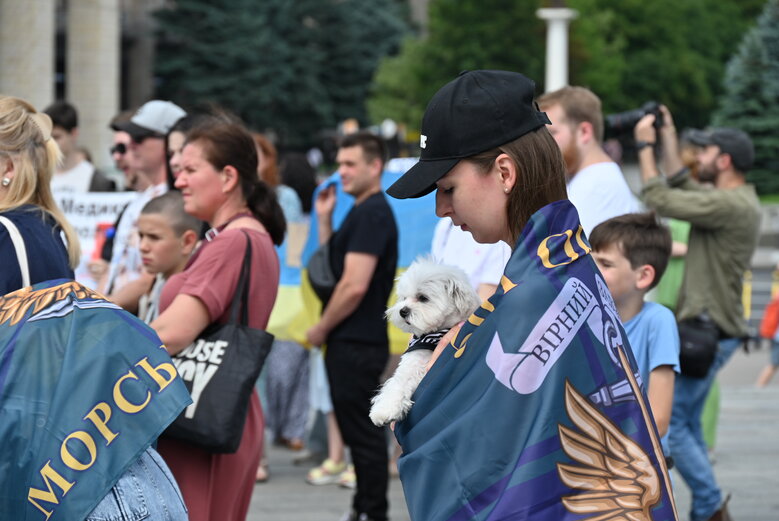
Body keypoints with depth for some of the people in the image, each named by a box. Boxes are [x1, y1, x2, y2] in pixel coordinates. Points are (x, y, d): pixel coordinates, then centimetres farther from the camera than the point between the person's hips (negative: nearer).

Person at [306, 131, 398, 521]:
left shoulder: (371, 214, -16)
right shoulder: (363, 212, 17)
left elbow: (354, 285, -22)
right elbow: (330, 267, 22)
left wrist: (322, 328, -11)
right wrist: (325, 218, 12)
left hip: (356, 343, -10)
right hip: (354, 342, 10)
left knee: (362, 434, -6)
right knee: (361, 432, 14)